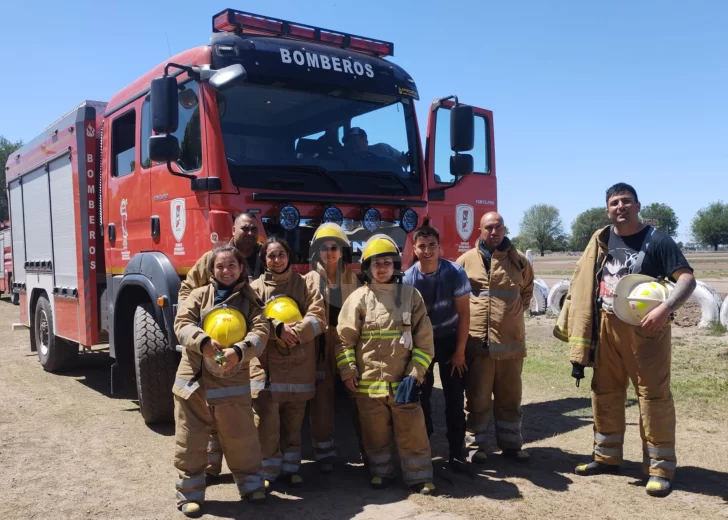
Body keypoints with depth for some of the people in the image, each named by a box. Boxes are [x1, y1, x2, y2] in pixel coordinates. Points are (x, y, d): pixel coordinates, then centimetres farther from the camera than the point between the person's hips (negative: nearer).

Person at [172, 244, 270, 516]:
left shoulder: (250, 299, 5)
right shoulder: (199, 295, 6)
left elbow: (261, 331, -8)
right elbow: (182, 324, -6)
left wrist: (239, 351, -27)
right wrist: (203, 341, -27)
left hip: (232, 382, 0)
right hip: (193, 380, 1)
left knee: (240, 438, 10)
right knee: (190, 441, 8)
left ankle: (251, 484, 29)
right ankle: (189, 493, 23)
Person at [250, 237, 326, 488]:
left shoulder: (304, 285, 8)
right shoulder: (256, 288, 4)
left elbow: (318, 317, -3)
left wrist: (294, 332, -18)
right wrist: (278, 329, -22)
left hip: (298, 367, 2)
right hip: (266, 367, -1)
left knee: (293, 423, 12)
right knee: (266, 423, -3)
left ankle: (291, 468, 26)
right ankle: (268, 471, 12)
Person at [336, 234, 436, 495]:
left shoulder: (411, 295, 1)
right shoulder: (359, 298, -1)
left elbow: (424, 339, 1)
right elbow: (344, 338, 0)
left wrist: (414, 374, -5)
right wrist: (348, 372, -6)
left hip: (403, 381, 0)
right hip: (368, 382, 0)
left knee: (412, 432, 5)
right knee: (376, 434, 13)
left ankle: (419, 477, 19)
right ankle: (381, 472, 32)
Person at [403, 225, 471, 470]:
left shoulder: (455, 272, -17)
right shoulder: (408, 279, -15)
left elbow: (464, 313, -12)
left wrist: (460, 350, -11)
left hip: (450, 341, 0)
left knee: (454, 397, 1)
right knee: (420, 396, 2)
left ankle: (456, 450, 11)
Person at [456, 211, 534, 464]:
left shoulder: (519, 260, 5)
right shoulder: (466, 260, 0)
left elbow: (527, 291, 21)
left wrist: (515, 310, 12)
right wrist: (470, 315, 8)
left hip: (511, 341, 2)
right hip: (477, 342, -2)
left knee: (510, 396, 13)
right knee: (478, 397, 6)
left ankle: (511, 444, 27)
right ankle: (475, 445, 18)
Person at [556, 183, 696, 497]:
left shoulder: (657, 241, -7)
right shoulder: (601, 241, 8)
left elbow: (687, 279, -14)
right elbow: (585, 284, 13)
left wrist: (665, 309, -30)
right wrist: (572, 326, 6)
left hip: (644, 328, -5)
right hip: (606, 327, 5)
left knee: (654, 395, -1)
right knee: (605, 392, 12)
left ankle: (661, 467, 11)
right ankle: (607, 457, 27)